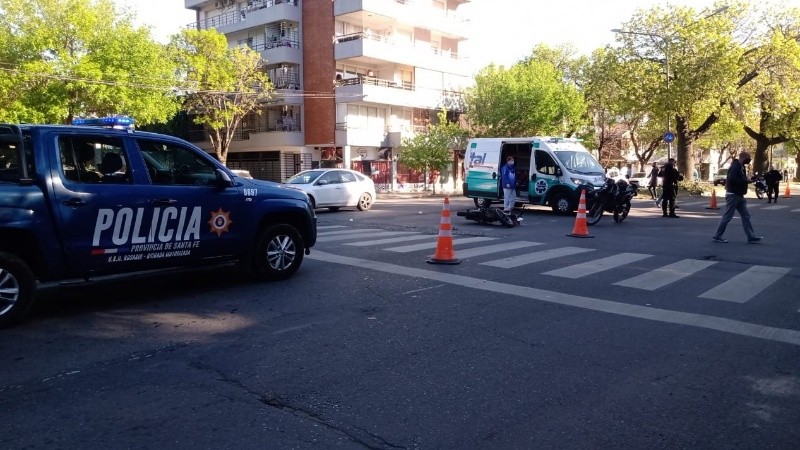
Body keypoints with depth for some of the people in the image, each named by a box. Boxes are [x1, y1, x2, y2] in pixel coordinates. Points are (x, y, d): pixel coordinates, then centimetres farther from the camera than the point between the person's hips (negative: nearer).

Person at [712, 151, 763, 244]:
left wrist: (747, 179, 3)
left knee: (746, 216, 8)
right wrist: (745, 181, -19)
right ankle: (717, 237, 5)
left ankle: (751, 237, 11)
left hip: (739, 195, 10)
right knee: (727, 216, -4)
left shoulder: (741, 167, 15)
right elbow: (731, 179, -28)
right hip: (733, 195, -10)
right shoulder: (735, 167, -16)